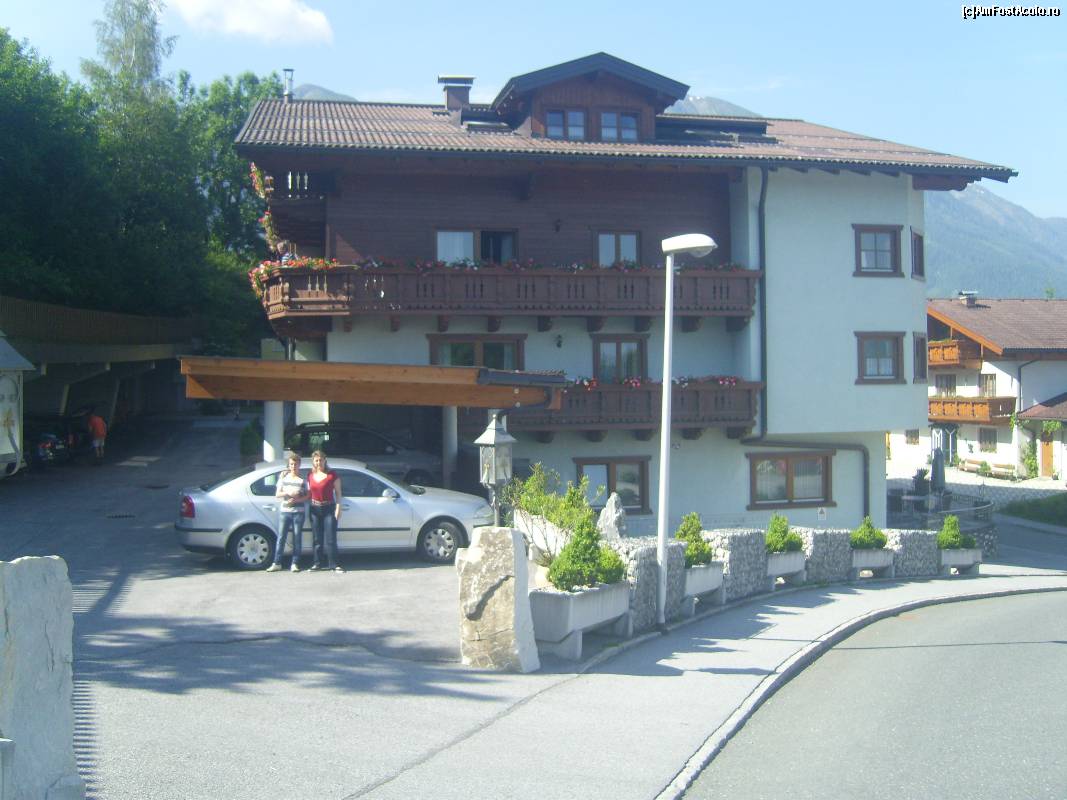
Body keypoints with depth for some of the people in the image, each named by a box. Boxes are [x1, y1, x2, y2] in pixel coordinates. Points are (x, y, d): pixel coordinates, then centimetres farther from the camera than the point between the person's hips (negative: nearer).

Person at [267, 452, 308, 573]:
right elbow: (277, 494, 7)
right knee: (281, 537, -1)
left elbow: (307, 496, 2)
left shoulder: (303, 479, 4)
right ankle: (277, 563, 3)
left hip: (298, 512, -1)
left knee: (297, 538, 0)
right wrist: (288, 493, -12)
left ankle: (294, 564, 5)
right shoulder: (284, 477, 9)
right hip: (284, 511, 1)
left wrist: (296, 499, -15)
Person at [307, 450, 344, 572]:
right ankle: (316, 563, 14)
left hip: (329, 508, -4)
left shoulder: (332, 475, -5)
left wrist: (338, 508, -10)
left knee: (330, 538, -5)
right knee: (316, 538, 8)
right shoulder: (310, 476, 8)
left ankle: (334, 564, -3)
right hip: (315, 509, 4)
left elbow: (338, 492, -3)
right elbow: (309, 492, 14)